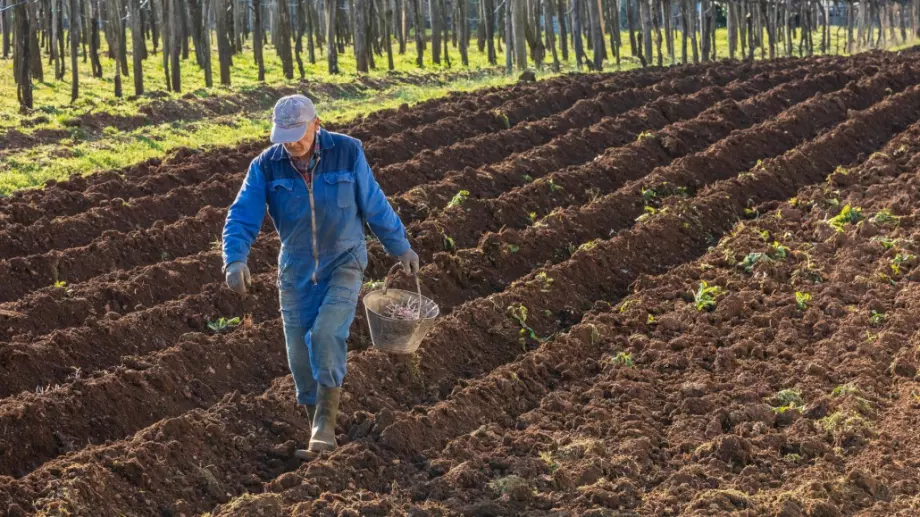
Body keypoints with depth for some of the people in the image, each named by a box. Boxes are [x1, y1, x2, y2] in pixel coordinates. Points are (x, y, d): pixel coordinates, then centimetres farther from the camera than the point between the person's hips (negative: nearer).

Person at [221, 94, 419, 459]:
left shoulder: (347, 152, -12)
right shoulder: (266, 166, -9)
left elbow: (375, 206, -1)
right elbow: (242, 217, -16)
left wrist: (401, 247, 7)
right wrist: (235, 260, -34)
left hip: (343, 264, -3)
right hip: (296, 271, 3)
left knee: (326, 334, -24)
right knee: (301, 355, 4)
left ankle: (325, 425, -16)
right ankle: (318, 432, 22)